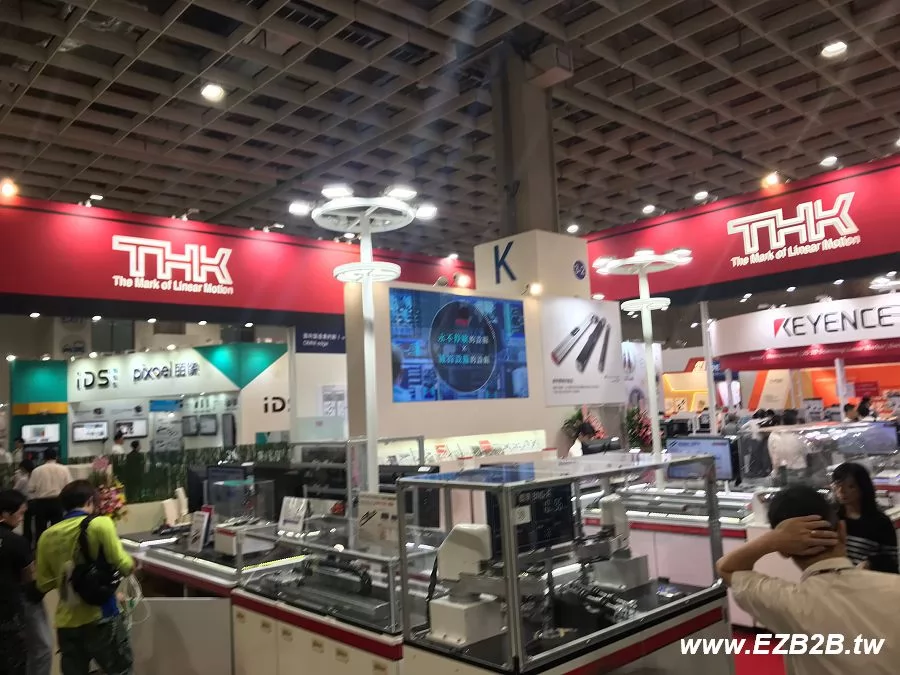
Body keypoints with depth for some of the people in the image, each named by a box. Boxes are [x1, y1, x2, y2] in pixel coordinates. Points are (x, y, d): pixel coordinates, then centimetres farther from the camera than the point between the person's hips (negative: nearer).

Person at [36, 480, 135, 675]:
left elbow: (43, 584, 10)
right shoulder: (100, 524, -11)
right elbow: (123, 565, -14)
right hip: (100, 618, -5)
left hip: (66, 622, 5)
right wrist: (132, 563, 8)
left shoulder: (47, 536, 4)